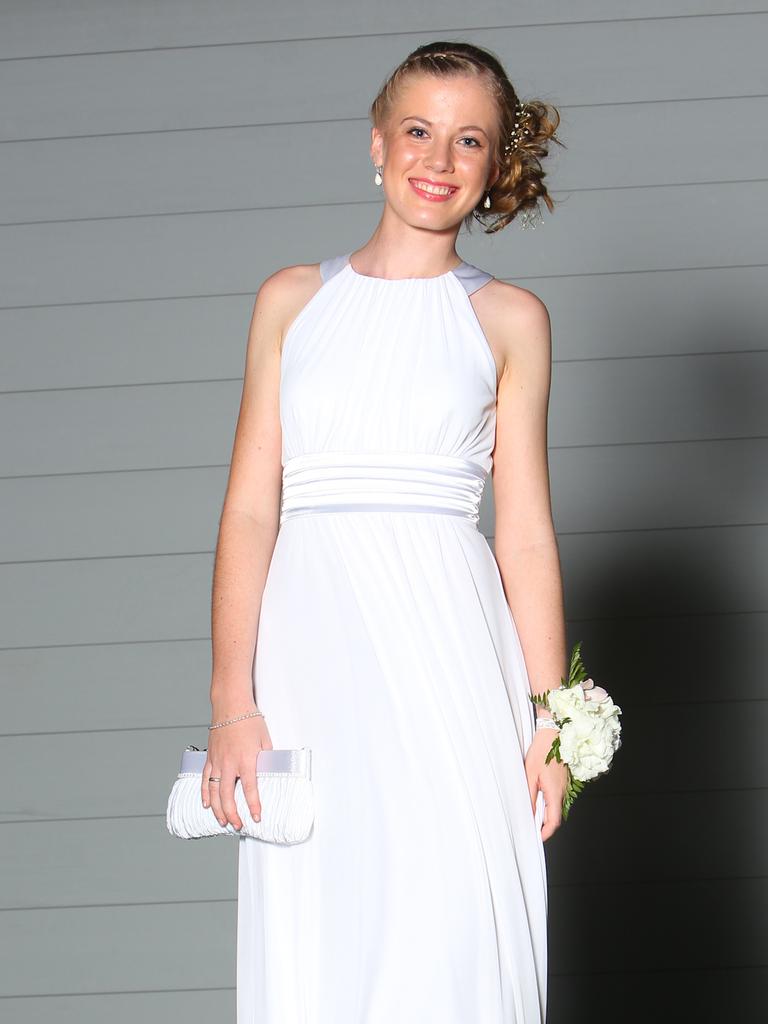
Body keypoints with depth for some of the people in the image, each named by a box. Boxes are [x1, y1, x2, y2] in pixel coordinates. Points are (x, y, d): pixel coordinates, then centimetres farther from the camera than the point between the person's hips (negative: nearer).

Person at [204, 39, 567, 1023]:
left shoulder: (508, 318, 9)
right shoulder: (293, 299, 11)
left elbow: (525, 531, 7)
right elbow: (250, 507, 5)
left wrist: (550, 717, -1)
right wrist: (232, 702, -5)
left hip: (447, 646, -1)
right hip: (311, 644, 1)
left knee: (451, 936, -7)